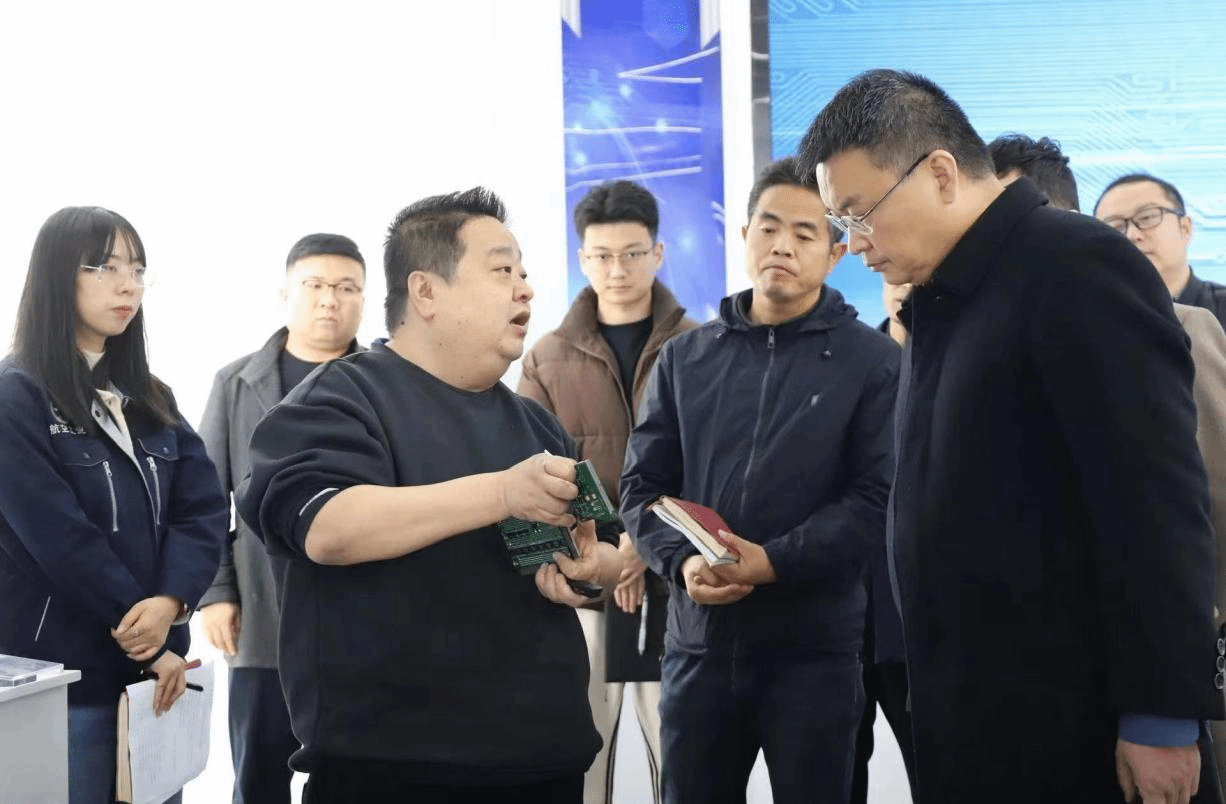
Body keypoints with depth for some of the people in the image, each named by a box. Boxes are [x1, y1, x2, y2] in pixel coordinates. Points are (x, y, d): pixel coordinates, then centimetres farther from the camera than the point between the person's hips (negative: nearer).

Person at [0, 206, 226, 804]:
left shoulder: (150, 399, 12)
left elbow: (202, 509, 1)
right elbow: (60, 539, -15)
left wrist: (170, 604, -18)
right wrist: (154, 643, -13)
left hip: (153, 668, 6)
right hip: (60, 675, -6)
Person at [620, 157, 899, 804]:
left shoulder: (873, 361, 1)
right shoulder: (685, 358, 11)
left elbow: (878, 498, -8)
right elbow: (642, 485, 8)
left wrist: (773, 561, -19)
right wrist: (682, 563, -12)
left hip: (815, 647, -3)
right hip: (697, 640, 3)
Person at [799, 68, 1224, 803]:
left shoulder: (1078, 268, -13)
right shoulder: (946, 297, 13)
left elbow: (1157, 505, -18)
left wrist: (1162, 718, -19)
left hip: (1069, 730, -8)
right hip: (969, 715, 8)